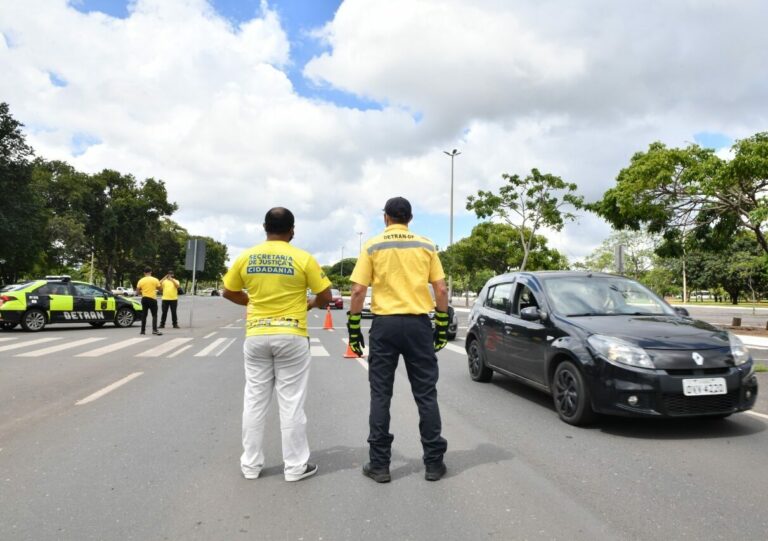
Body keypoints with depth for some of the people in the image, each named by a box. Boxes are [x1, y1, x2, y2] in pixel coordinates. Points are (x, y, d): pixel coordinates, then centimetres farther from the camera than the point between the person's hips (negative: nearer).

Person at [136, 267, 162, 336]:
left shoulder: (141, 281, 2)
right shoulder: (155, 280, -4)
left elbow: (137, 292, 3)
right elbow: (159, 288, 4)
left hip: (144, 299, 3)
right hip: (152, 299, -3)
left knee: (144, 315, 10)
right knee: (154, 315, -1)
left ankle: (143, 330, 13)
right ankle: (154, 330, -14)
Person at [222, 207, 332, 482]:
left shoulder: (246, 257, 2)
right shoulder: (302, 258, -8)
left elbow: (229, 292, 12)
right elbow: (325, 297, -4)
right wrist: (310, 304, 16)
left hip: (256, 336, 3)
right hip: (291, 337, -3)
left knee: (254, 400, 13)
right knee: (291, 402, 5)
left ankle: (250, 465, 22)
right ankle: (295, 466, 15)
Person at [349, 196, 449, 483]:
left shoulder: (372, 246, 1)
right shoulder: (426, 246, 5)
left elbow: (358, 291, -4)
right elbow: (441, 290, 2)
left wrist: (354, 327, 3)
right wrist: (442, 325, 11)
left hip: (384, 324, -1)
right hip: (418, 323, 1)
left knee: (380, 395, 7)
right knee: (426, 395, 9)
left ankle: (379, 464, 13)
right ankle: (433, 463, 16)